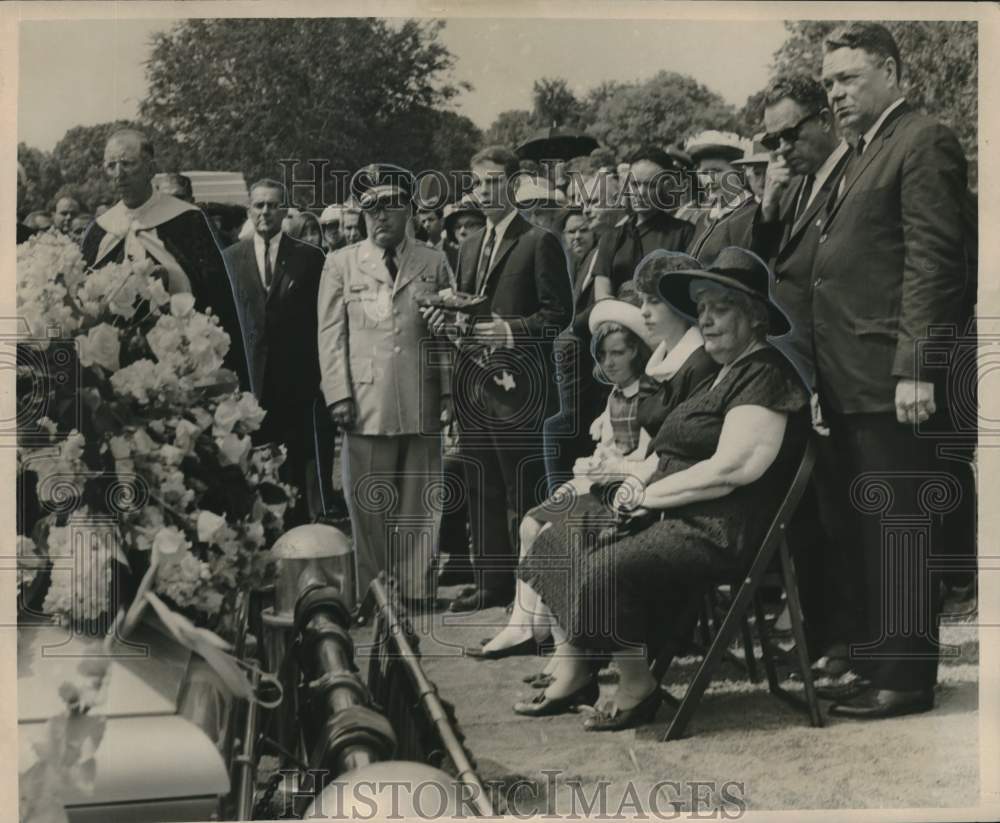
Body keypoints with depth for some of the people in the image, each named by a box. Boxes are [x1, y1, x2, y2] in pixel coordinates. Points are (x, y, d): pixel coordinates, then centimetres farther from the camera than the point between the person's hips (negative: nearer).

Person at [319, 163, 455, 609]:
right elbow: (331, 335, 5)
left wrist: (449, 392, 4)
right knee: (369, 508, 1)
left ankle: (417, 590, 14)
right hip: (367, 401, -1)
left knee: (420, 505, 4)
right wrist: (339, 395, -4)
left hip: (422, 403, 1)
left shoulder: (435, 263, 12)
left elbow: (448, 334, 11)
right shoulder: (341, 263, 9)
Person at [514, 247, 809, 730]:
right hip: (674, 517, 11)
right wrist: (640, 494, -1)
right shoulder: (722, 374, 20)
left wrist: (648, 495, -13)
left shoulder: (765, 374, -12)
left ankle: (638, 688, -5)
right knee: (559, 543, 5)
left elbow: (730, 469, -22)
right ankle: (573, 674, 7)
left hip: (720, 532, -11)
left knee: (604, 571, -28)